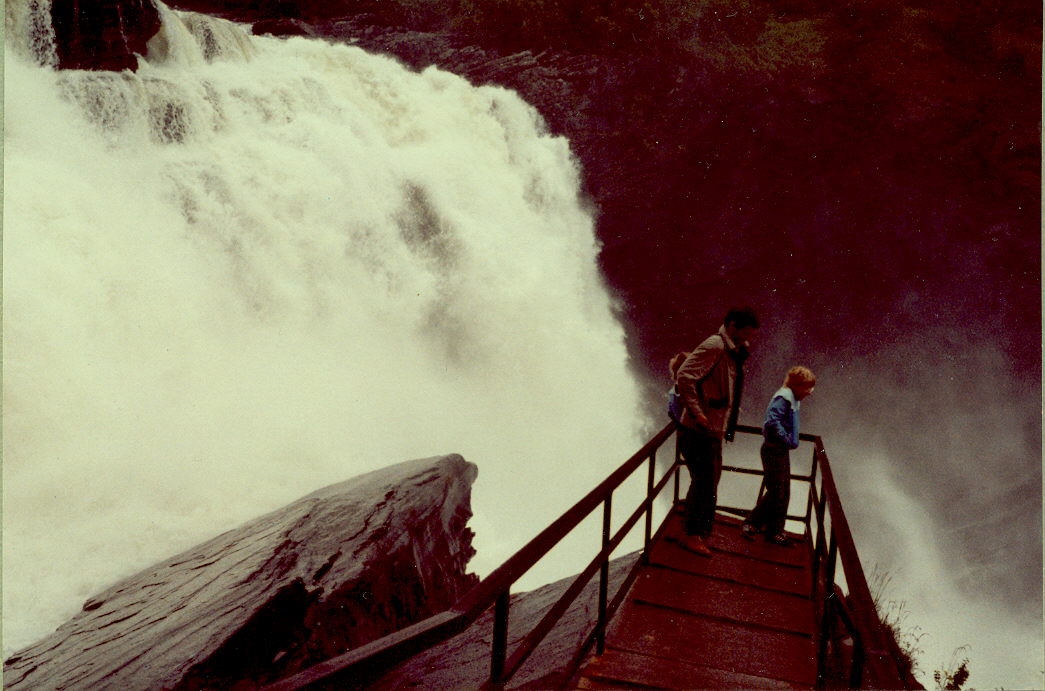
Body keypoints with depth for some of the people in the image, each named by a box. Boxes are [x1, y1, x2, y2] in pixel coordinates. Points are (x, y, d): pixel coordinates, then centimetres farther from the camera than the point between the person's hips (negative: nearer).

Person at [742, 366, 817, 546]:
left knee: (784, 492, 14)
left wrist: (791, 441, 12)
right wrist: (787, 440, -25)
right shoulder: (783, 398, -17)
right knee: (775, 492, -6)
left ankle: (775, 531, 23)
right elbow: (773, 422, -29)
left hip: (782, 452, 10)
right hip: (774, 451, -10)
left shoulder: (793, 400, 14)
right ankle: (750, 524, 5)